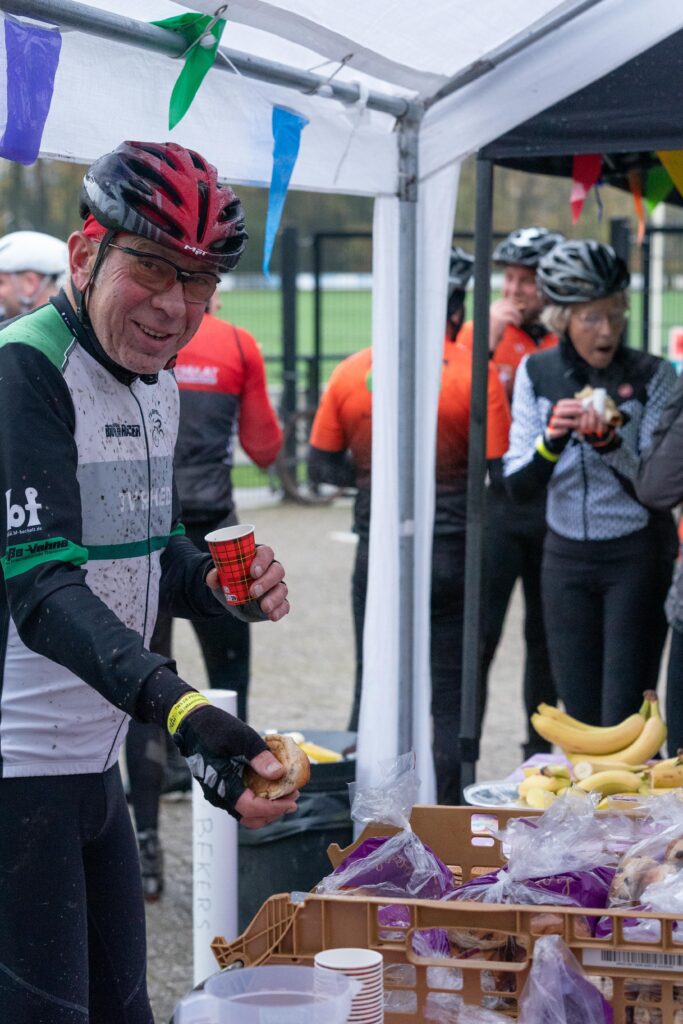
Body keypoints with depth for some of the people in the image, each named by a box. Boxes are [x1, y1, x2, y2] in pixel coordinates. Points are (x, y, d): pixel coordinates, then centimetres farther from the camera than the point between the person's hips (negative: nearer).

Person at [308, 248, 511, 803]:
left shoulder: (352, 371, -1)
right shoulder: (475, 375, -9)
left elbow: (321, 465, 5)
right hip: (453, 554, -2)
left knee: (372, 691, 13)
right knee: (450, 697, 5)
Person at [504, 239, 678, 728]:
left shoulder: (652, 375, -8)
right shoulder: (537, 372, 1)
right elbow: (519, 485, -3)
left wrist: (608, 443, -28)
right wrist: (552, 438, -22)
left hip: (637, 558, -3)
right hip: (566, 558, 3)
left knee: (625, 722, -7)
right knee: (581, 720, 8)